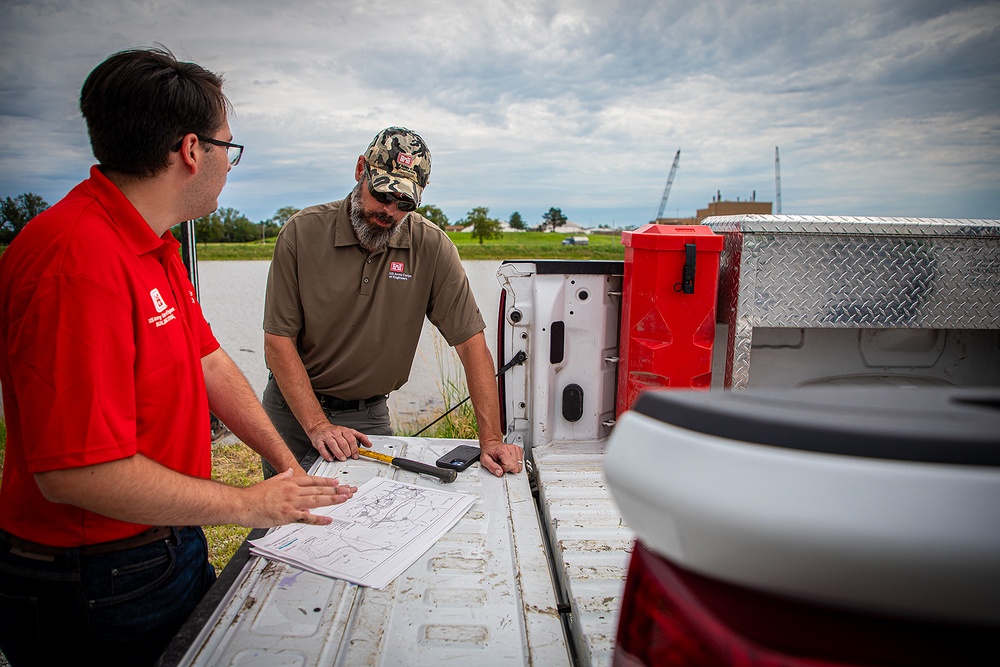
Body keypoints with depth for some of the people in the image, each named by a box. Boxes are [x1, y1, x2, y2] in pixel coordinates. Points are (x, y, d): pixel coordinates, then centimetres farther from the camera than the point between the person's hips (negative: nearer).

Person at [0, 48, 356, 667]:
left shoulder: (156, 249, 5)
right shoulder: (81, 258, -29)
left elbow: (209, 363, 8)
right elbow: (77, 471, -31)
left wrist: (288, 464, 5)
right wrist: (249, 504, -20)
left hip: (171, 542, 9)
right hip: (98, 587, -9)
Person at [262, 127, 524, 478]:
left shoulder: (431, 247, -12)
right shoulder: (302, 232, -12)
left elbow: (471, 342, -13)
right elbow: (279, 340, -11)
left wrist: (491, 440, -20)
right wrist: (318, 426, -21)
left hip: (368, 416, 0)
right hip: (293, 407, 0)